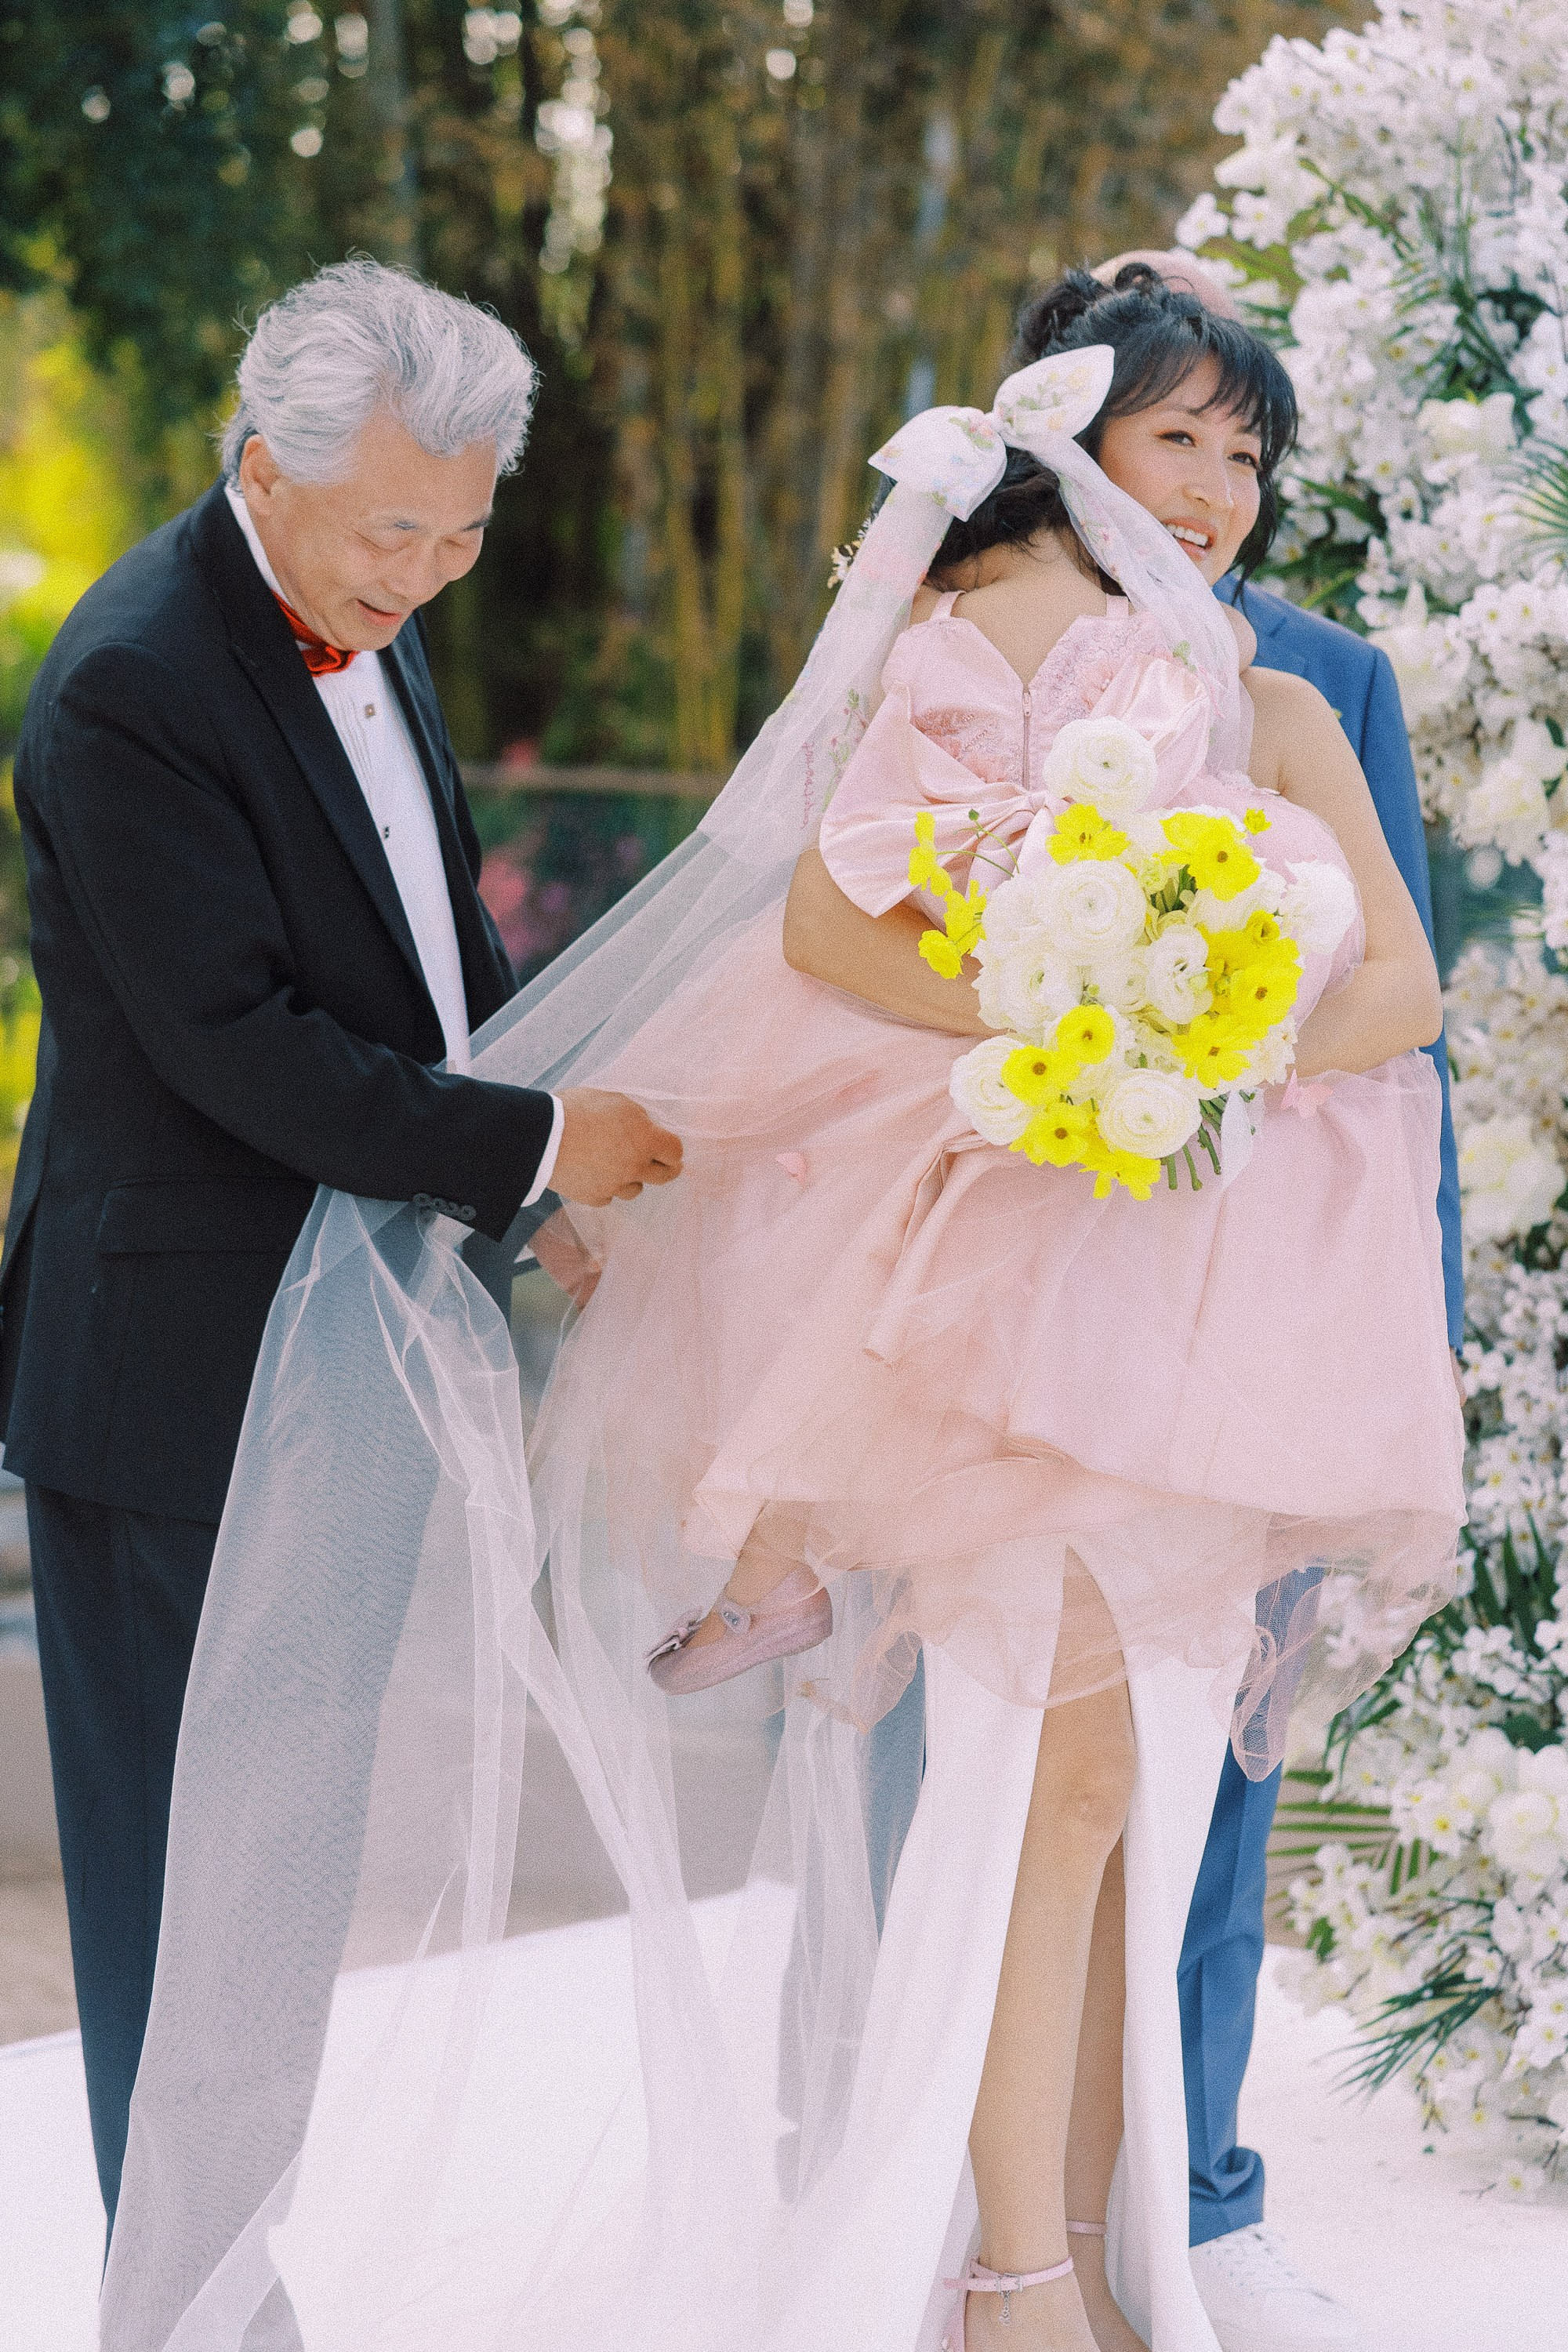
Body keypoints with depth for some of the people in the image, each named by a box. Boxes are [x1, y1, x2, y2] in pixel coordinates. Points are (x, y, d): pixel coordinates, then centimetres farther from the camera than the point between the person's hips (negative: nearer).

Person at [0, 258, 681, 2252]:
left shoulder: (368, 617, 7)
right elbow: (238, 1045, -24)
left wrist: (574, 1140, 12)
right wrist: (530, 1148, -18)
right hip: (181, 1369, -9)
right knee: (183, 1869, 2)